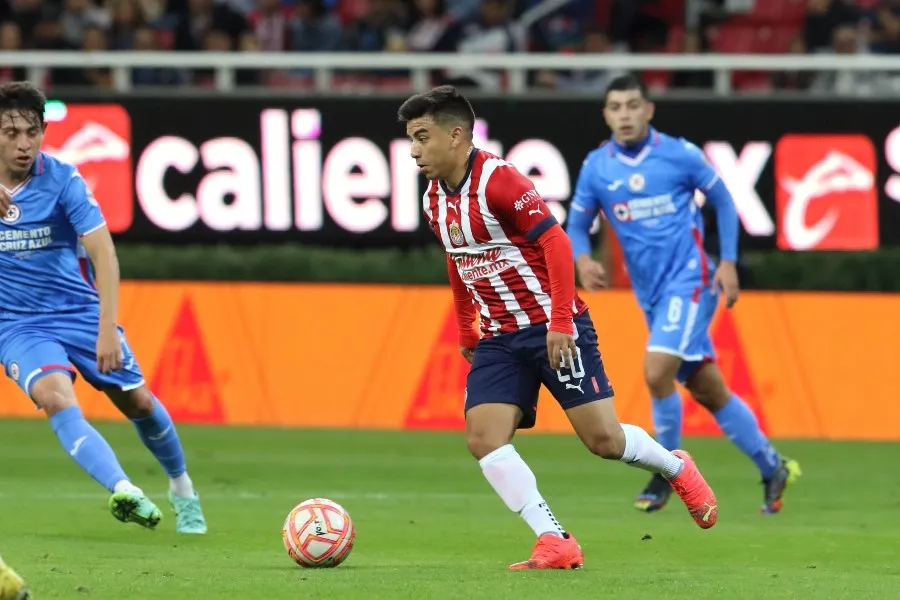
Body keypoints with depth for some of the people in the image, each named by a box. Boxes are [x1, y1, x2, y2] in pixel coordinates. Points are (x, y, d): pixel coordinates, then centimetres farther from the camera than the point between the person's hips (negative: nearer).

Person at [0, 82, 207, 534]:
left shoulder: (63, 179, -15)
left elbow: (102, 252, -20)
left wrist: (107, 328, -31)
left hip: (79, 312, 0)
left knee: (137, 402, 6)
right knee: (55, 396, -28)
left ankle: (182, 489, 34)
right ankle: (124, 492, -42)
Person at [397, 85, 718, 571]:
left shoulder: (498, 180, -18)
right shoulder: (435, 200, 7)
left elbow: (555, 241, -21)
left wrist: (560, 322, -25)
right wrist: (466, 334, 25)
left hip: (553, 329, -7)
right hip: (498, 338, 7)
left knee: (604, 439, -8)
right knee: (483, 438, -12)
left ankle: (677, 469, 23)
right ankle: (555, 544, -14)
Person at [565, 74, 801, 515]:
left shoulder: (680, 155, -8)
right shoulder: (596, 168, 1)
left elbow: (722, 200, 4)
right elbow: (577, 224, 9)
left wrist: (728, 262, -3)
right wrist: (582, 259, -13)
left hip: (689, 279, -5)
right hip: (650, 292, 5)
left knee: (657, 371, -21)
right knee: (709, 391, 10)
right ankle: (773, 468, 24)